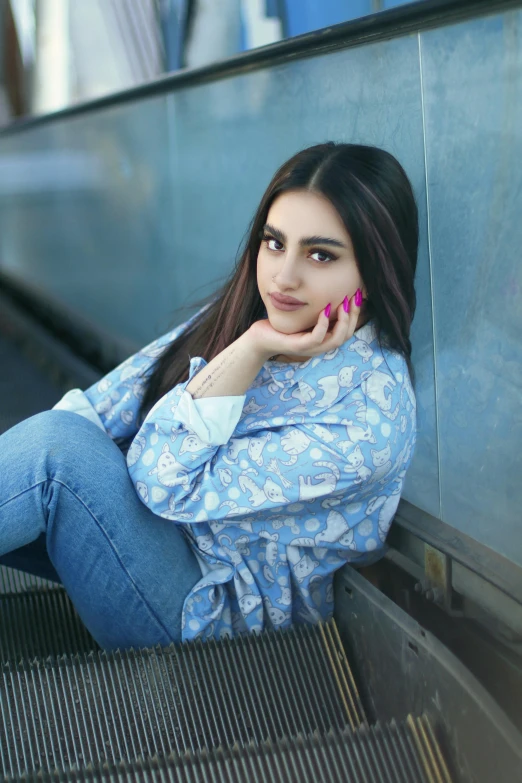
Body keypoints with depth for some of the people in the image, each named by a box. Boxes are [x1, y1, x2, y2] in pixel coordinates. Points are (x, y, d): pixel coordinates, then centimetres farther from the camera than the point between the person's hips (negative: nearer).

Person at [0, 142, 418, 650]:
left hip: (208, 610, -7)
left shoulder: (368, 418, -25)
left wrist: (250, 352, -29)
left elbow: (171, 486, -22)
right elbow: (127, 391, -2)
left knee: (57, 444, -27)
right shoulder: (245, 309, -4)